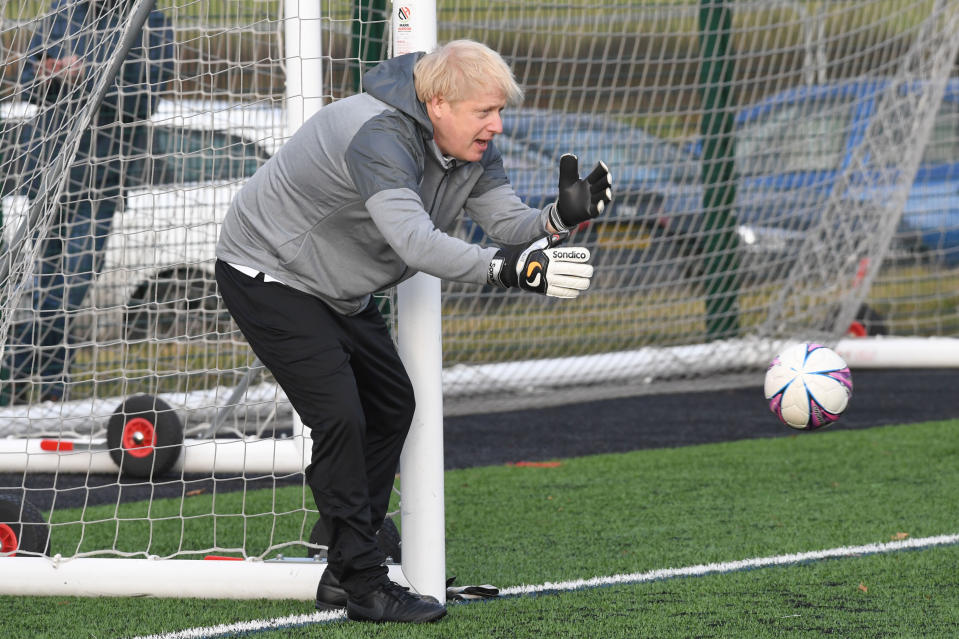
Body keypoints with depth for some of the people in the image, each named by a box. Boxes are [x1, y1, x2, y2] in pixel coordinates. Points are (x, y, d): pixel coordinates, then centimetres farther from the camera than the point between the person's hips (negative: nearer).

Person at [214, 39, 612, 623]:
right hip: (270, 277, -10)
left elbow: (509, 223, -11)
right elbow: (415, 241, -49)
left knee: (392, 406, 13)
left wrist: (562, 216, -32)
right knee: (340, 417, -18)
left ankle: (345, 572, 20)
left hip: (339, 290, 10)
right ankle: (364, 585, -12)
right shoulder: (379, 137, -36)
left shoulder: (473, 148, -6)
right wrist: (510, 270, -59)